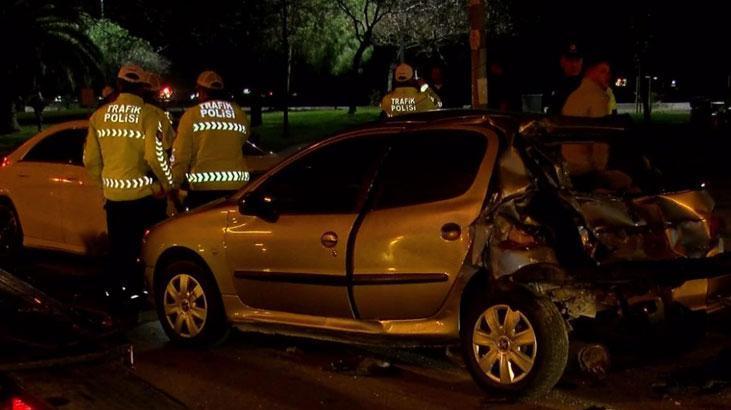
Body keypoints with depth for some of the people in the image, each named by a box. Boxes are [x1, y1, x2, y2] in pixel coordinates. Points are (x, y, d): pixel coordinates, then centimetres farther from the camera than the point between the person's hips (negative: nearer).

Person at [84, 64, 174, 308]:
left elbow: (90, 159, 6)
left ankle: (116, 291, 24)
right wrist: (167, 183, -3)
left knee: (118, 245, 16)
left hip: (113, 194, 4)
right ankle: (136, 292, 10)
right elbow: (155, 156, -17)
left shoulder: (99, 116, 3)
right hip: (143, 193, -4)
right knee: (145, 245, 8)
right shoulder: (147, 115, -11)